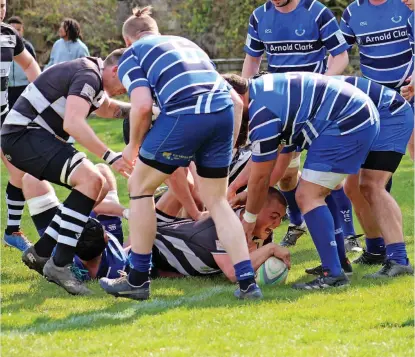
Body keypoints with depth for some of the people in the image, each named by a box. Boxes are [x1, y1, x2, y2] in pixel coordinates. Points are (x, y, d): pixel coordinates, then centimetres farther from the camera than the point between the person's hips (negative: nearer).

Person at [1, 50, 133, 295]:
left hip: (36, 137, 11)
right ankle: (59, 265, -26)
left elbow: (108, 108, 41)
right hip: (23, 135, -11)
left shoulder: (92, 77, 18)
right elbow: (73, 123, -31)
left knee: (100, 186, 10)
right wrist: (110, 157, -34)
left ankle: (40, 254, 10)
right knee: (90, 180, -24)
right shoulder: (87, 76, -15)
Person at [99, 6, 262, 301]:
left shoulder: (131, 54, 17)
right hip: (224, 112, 5)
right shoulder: (187, 43, 34)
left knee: (140, 187, 16)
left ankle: (138, 280, 19)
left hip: (184, 116, -5)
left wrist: (134, 146, 14)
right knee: (216, 201, 19)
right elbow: (236, 100, 27)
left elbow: (142, 105, -2)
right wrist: (228, 147, 30)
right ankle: (247, 282, 8)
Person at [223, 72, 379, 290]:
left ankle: (333, 274, -17)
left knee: (308, 196, -11)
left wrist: (249, 219, 7)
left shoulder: (262, 115, -17)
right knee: (321, 193, 21)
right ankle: (336, 262, 26)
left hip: (348, 125, -11)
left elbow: (260, 177, -7)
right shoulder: (259, 88, 13)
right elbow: (260, 158, 25)